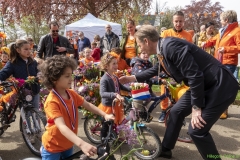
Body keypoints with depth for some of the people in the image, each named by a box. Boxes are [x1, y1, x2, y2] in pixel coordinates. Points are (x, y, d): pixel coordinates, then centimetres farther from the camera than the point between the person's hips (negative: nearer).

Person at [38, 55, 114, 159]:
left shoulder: (72, 94, -6)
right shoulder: (52, 101, -30)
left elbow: (87, 105, 2)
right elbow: (62, 126, -39)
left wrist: (104, 115, -11)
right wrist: (81, 144, -50)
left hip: (68, 144, 7)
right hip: (53, 147, -7)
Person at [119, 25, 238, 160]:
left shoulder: (171, 46, -24)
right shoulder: (164, 48, 7)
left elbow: (195, 75, -26)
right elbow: (156, 70, 26)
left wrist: (196, 107, -19)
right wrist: (133, 78, 32)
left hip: (221, 85, -10)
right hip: (204, 85, 10)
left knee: (196, 130, -10)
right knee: (176, 112, 17)